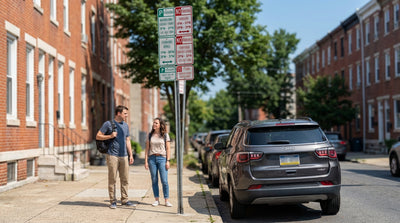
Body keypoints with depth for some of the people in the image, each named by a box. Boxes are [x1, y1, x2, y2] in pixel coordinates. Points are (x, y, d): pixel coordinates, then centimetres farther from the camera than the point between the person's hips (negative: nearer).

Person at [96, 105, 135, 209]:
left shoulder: (125, 125, 15)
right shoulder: (108, 124, -2)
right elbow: (98, 136, -1)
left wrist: (131, 155, 15)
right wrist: (110, 136, -13)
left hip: (124, 156, 5)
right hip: (112, 155, -5)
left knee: (125, 179, 5)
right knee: (112, 179, -1)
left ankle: (125, 200, 13)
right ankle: (113, 201, 6)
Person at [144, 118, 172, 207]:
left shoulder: (165, 135, 3)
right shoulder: (150, 135, 8)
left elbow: (167, 149, 3)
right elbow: (147, 149, 9)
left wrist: (167, 161, -4)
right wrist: (146, 161, 2)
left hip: (162, 158, -2)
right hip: (152, 158, 2)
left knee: (164, 181, -6)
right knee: (154, 181, 4)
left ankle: (166, 200, 0)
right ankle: (157, 200, 12)